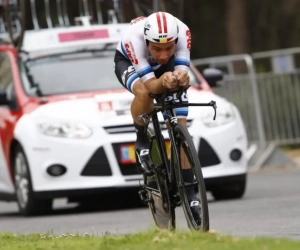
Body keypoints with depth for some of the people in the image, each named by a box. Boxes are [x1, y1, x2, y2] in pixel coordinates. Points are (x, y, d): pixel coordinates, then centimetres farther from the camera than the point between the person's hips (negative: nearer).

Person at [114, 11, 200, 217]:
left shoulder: (183, 33, -37)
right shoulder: (134, 38, -42)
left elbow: (183, 72, -36)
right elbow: (150, 85, -41)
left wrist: (181, 78, -60)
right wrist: (163, 82, -63)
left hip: (167, 68, 2)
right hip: (129, 62, -2)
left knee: (179, 125, -10)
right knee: (144, 93, -37)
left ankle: (189, 191, -4)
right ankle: (142, 141, -9)